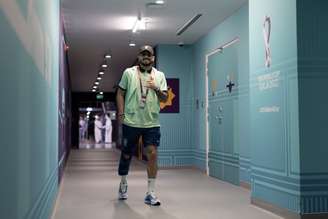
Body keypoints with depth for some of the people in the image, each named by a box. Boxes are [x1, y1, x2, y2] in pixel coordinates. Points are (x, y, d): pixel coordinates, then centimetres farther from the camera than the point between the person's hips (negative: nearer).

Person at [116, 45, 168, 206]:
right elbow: (120, 93, 5)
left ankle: (150, 193, 1)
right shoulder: (129, 73, 2)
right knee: (126, 155, 12)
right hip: (131, 122, 0)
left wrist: (157, 89, -16)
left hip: (152, 123, 1)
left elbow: (165, 98, 3)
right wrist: (121, 113, -4)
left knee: (152, 154, -8)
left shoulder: (159, 75, 7)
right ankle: (123, 184, 37)